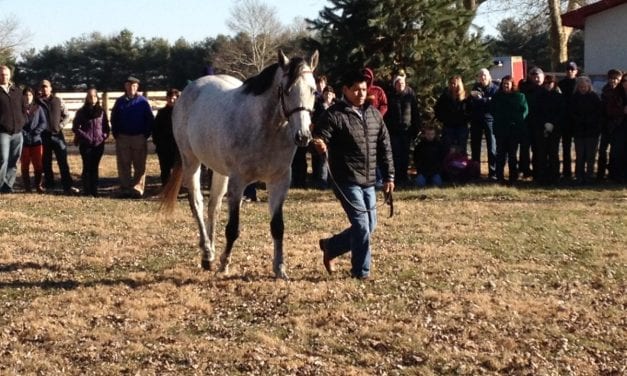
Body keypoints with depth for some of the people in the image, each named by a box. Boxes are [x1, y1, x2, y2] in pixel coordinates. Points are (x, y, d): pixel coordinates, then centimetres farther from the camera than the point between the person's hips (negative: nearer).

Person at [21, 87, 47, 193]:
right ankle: (27, 187, 11)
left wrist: (34, 132, -13)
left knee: (38, 165, 1)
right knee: (25, 165, 5)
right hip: (23, 141, -1)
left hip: (36, 140, 1)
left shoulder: (38, 108, 5)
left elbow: (44, 123, 1)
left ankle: (38, 185, 10)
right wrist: (24, 133, -14)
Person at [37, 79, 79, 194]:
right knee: (46, 162, 7)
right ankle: (49, 184, 19)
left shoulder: (58, 101, 7)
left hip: (57, 134, 0)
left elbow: (67, 116, 10)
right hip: (43, 136, 0)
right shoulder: (37, 102, 3)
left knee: (63, 161, -6)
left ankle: (68, 186, -9)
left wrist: (60, 125, -4)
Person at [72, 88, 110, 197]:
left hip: (99, 144, 2)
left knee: (95, 168, 6)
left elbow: (106, 126, 12)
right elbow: (75, 127, 0)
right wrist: (85, 136, -9)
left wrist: (104, 136, -4)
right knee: (87, 167, -2)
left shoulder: (101, 111, 6)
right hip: (86, 144, -2)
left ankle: (94, 191, 10)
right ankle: (87, 191, 2)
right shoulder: (82, 112, 0)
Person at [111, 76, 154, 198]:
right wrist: (116, 135, 2)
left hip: (139, 138, -2)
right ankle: (125, 189, 10)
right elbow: (114, 119, 11)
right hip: (123, 138, 2)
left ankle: (137, 189, 3)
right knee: (123, 165, 4)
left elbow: (150, 120, 1)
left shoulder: (143, 101, 0)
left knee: (139, 166, 0)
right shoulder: (120, 102, 6)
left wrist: (146, 134, -6)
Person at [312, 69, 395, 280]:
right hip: (346, 181, -7)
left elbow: (385, 147, 14)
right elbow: (320, 137, -18)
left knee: (369, 226, 12)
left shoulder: (374, 114, 10)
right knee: (361, 224, -9)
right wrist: (319, 144, -43)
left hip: (368, 181, 7)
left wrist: (389, 176, 12)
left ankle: (330, 246, 31)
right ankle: (361, 271, 5)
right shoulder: (335, 115, -9)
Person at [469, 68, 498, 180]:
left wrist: (480, 99, -14)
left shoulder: (495, 88, 2)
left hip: (489, 119, -4)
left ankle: (493, 172, -7)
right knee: (475, 147, 6)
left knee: (492, 147, -8)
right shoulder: (475, 88, 13)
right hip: (476, 120, 4)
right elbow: (471, 104, 7)